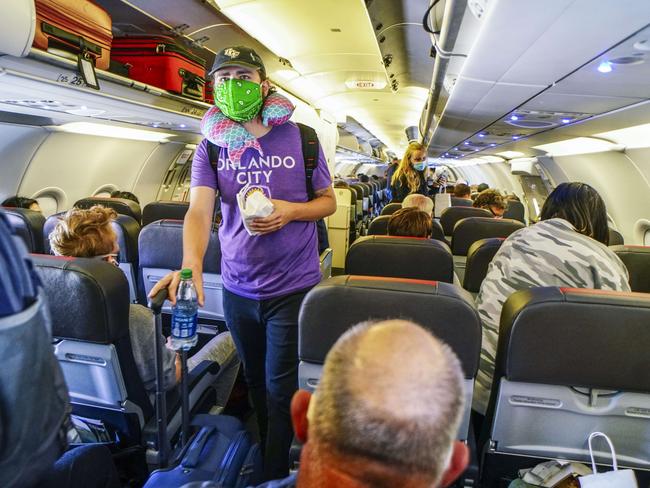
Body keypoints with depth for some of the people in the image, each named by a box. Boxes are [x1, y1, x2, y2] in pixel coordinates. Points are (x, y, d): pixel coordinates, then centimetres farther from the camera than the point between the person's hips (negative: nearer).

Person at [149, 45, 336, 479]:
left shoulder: (301, 139, -4)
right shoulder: (211, 147, 0)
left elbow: (329, 201, 3)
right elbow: (199, 210, -12)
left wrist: (292, 210, -18)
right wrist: (191, 266, -31)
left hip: (293, 286, -2)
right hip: (237, 288, 3)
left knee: (280, 387, 4)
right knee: (255, 379, 20)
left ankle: (276, 472, 27)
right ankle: (267, 448, 46)